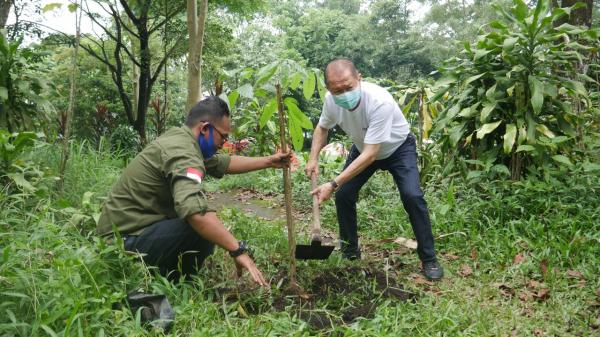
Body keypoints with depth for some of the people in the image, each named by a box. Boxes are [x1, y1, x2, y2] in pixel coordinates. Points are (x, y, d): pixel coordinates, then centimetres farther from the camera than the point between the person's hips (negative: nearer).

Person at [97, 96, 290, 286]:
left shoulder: (179, 138, 8)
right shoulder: (182, 152, -23)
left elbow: (225, 163, 22)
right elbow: (195, 212, -40)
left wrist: (268, 162, 22)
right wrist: (238, 250, -37)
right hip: (126, 240, -10)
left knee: (210, 227, 16)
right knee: (204, 225, -24)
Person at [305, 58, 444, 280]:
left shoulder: (380, 102, -41)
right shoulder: (331, 100, -23)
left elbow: (370, 154, -42)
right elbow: (322, 127, 1)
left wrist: (333, 184, -45)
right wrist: (313, 159, -14)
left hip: (397, 148, -5)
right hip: (363, 147, 5)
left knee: (412, 196, -22)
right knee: (343, 195, -5)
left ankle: (429, 260, -3)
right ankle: (350, 253, 17)